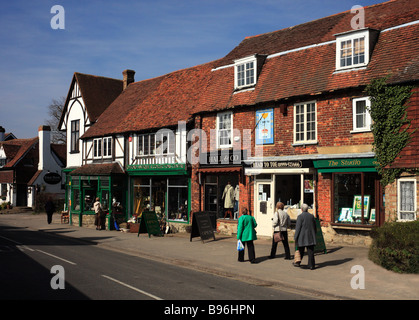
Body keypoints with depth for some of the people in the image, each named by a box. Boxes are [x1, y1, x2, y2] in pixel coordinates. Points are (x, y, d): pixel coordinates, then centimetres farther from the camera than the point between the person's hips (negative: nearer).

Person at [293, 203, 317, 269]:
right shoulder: (311, 216, 5)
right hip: (311, 237, 3)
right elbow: (314, 227, 13)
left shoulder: (300, 216, -10)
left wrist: (296, 237, -6)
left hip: (302, 237, -3)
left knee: (301, 250, 11)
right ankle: (311, 265, 2)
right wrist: (314, 234, 25)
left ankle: (297, 262, 23)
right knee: (310, 251, 3)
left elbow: (298, 227, -11)